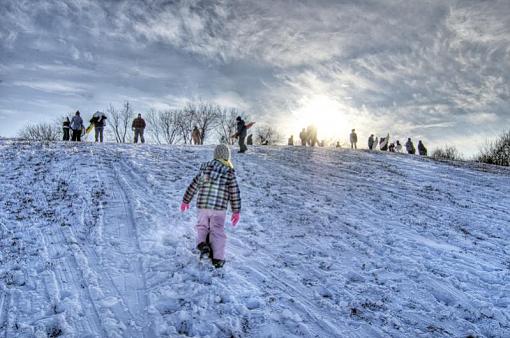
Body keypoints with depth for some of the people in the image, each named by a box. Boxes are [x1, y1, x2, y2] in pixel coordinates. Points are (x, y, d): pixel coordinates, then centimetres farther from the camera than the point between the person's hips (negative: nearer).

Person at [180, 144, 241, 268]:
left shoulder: (205, 168, 4)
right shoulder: (229, 172, -3)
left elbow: (193, 186, 9)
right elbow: (235, 193, -4)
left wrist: (186, 201, 21)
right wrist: (236, 211, 3)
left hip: (203, 206, 2)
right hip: (219, 208, -2)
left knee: (202, 227, 21)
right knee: (217, 231, 9)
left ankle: (202, 244, -4)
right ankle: (218, 258, 6)